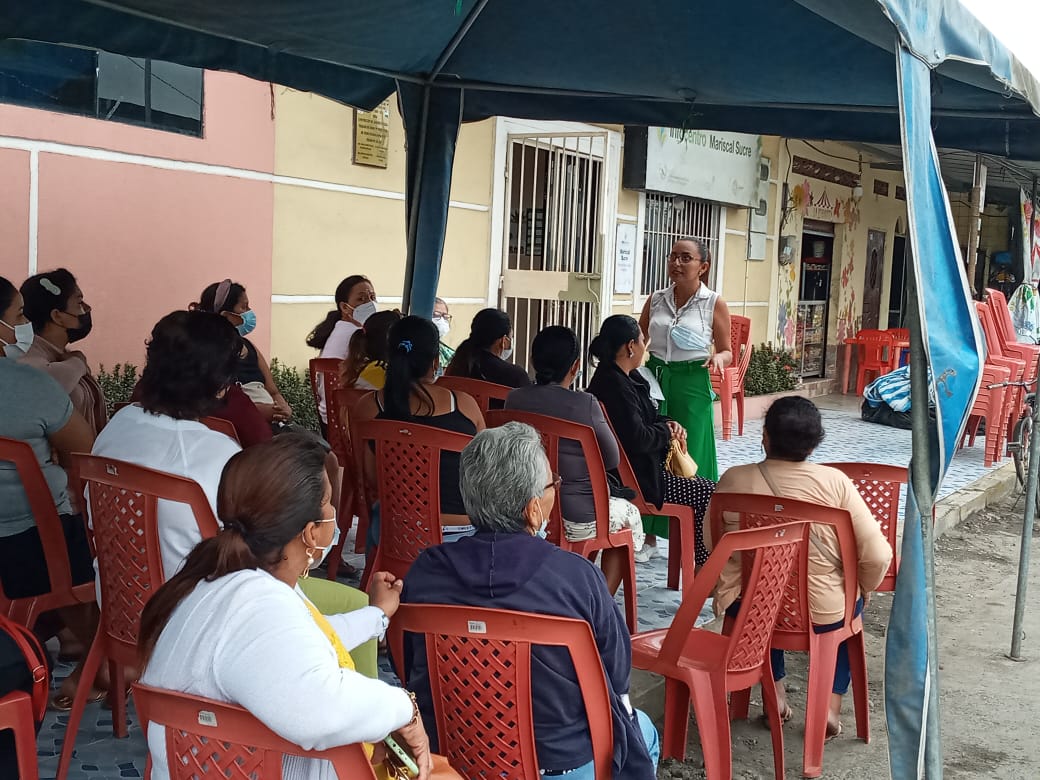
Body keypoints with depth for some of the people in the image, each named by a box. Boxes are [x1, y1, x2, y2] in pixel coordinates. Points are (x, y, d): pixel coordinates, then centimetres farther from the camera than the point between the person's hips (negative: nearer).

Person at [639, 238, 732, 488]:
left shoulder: (714, 303, -1)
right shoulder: (655, 300, 7)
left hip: (692, 385, -3)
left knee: (690, 456, 1)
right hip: (655, 380, 3)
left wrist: (719, 358, -18)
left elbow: (727, 351, 3)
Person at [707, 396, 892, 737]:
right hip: (821, 615, -1)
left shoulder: (733, 480, -12)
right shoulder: (834, 482, -16)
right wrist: (864, 588, 6)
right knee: (849, 603, 34)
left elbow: (712, 543, 2)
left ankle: (775, 691, 31)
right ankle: (831, 705, 25)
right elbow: (877, 556, -15)